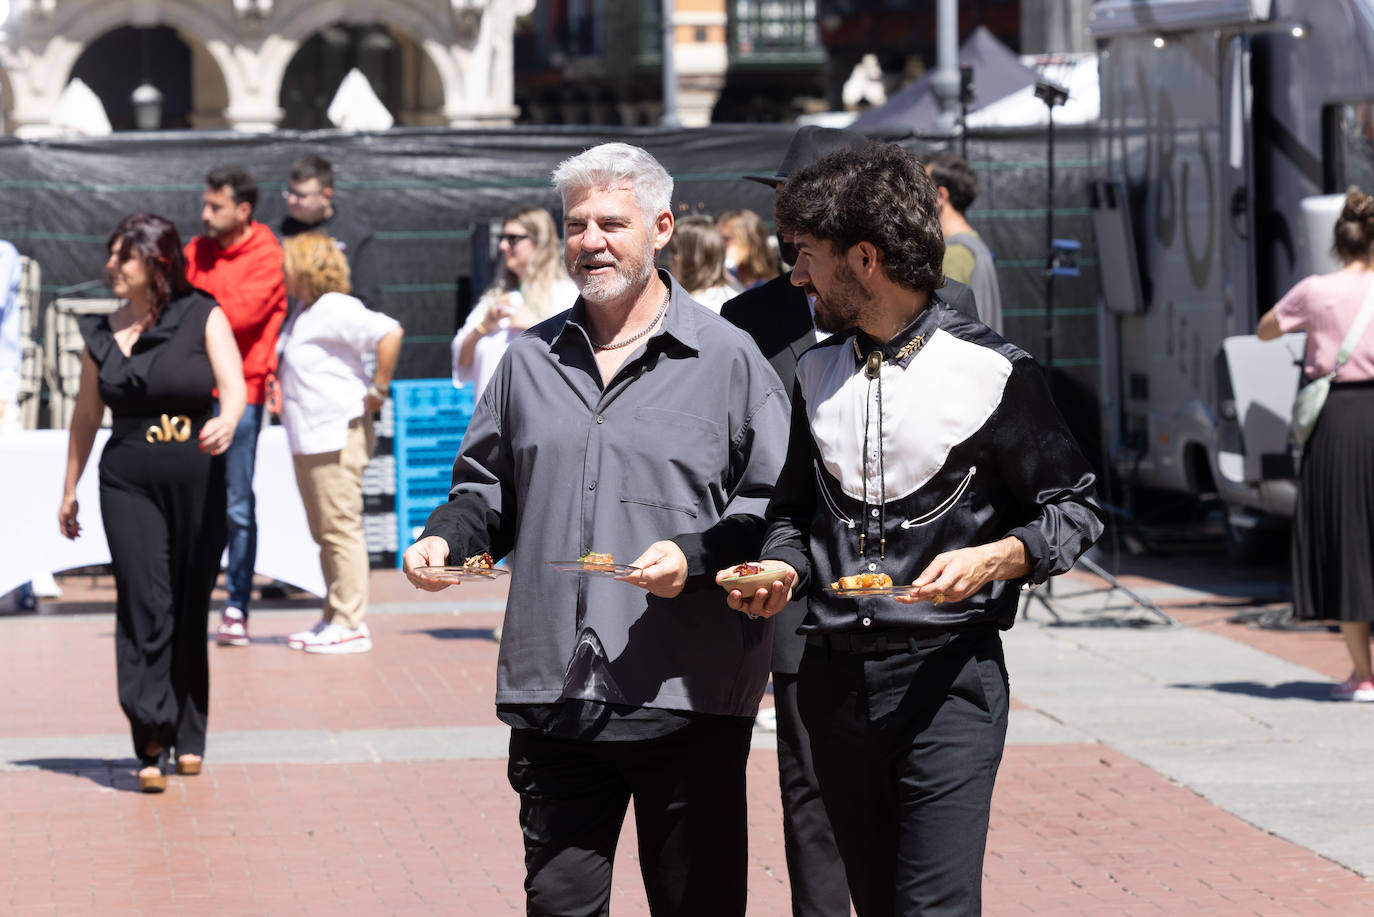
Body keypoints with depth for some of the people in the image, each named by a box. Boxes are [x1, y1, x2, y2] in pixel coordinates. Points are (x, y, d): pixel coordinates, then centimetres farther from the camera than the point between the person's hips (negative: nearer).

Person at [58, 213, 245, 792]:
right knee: (144, 608, -11)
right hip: (128, 483, 1)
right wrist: (69, 489, 22)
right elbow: (86, 414, 18)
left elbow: (234, 385, -13)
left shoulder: (203, 319, 0)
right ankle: (151, 746, -13)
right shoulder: (102, 334, 8)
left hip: (198, 480, -1)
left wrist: (227, 419, -36)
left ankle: (188, 739, 19)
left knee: (190, 611, 6)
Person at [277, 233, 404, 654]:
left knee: (341, 529, -8)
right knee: (324, 533, 14)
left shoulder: (335, 310, -15)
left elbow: (389, 332, -27)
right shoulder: (304, 312, 15)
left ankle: (350, 624, -6)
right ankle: (334, 619, 20)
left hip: (339, 436, -10)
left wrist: (378, 389, -21)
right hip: (308, 440, 10)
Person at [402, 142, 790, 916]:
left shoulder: (728, 357, 2)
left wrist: (696, 556, -17)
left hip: (689, 699, -3)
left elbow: (775, 504, -2)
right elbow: (489, 490, 23)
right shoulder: (531, 360, 15)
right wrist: (446, 537, 3)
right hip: (554, 699, 3)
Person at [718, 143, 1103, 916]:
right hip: (835, 675, 6)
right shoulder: (817, 373, 11)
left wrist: (994, 559, -17)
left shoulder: (989, 370, -6)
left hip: (947, 675, -5)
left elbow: (1074, 510, 0)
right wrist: (783, 569, 1)